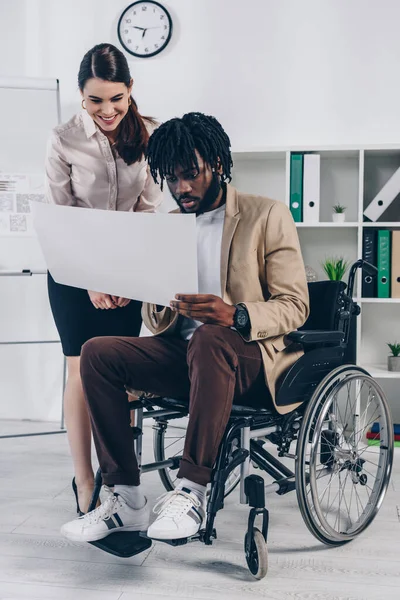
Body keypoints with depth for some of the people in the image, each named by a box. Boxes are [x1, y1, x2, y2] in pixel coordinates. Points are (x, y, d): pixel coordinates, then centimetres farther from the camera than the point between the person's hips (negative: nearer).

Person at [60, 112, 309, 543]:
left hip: (254, 358, -5)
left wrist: (236, 316, -27)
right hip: (186, 355, 6)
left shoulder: (267, 216, -1)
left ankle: (191, 492, -31)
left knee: (209, 338, -38)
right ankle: (126, 499, -14)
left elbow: (295, 307, -7)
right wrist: (162, 309, -14)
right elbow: (155, 318, 13)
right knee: (98, 353, -15)